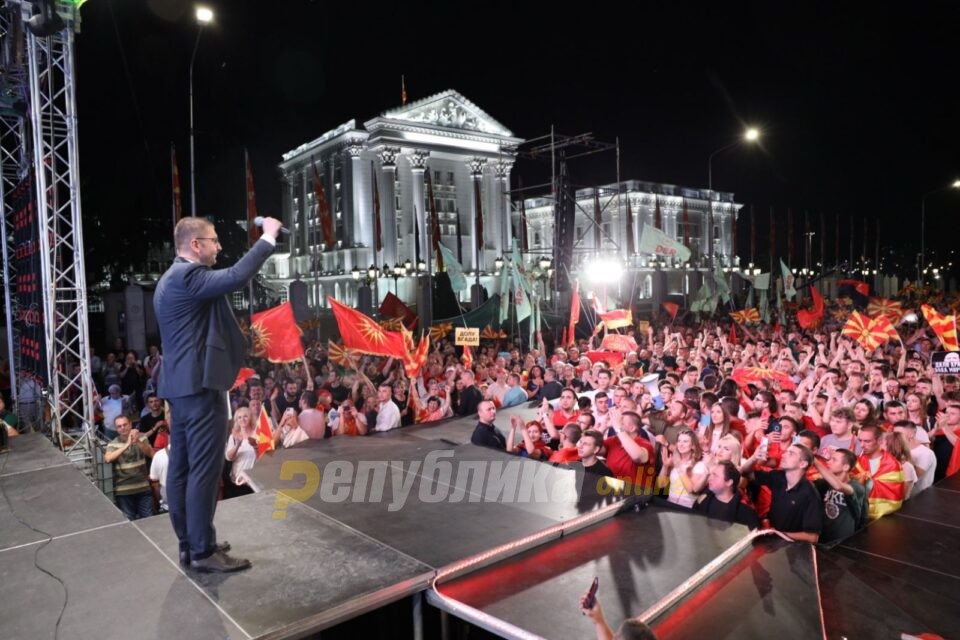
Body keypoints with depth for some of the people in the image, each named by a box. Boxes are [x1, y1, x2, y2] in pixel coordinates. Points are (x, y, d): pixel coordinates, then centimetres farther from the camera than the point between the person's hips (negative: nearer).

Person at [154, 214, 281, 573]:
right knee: (204, 470, -5)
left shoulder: (171, 279, 19)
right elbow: (236, 277, -29)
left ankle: (188, 544, 21)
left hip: (180, 384, 11)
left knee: (181, 468, 12)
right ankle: (203, 551, 2)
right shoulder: (188, 275, -15)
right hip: (200, 384, -11)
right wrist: (268, 237, -20)